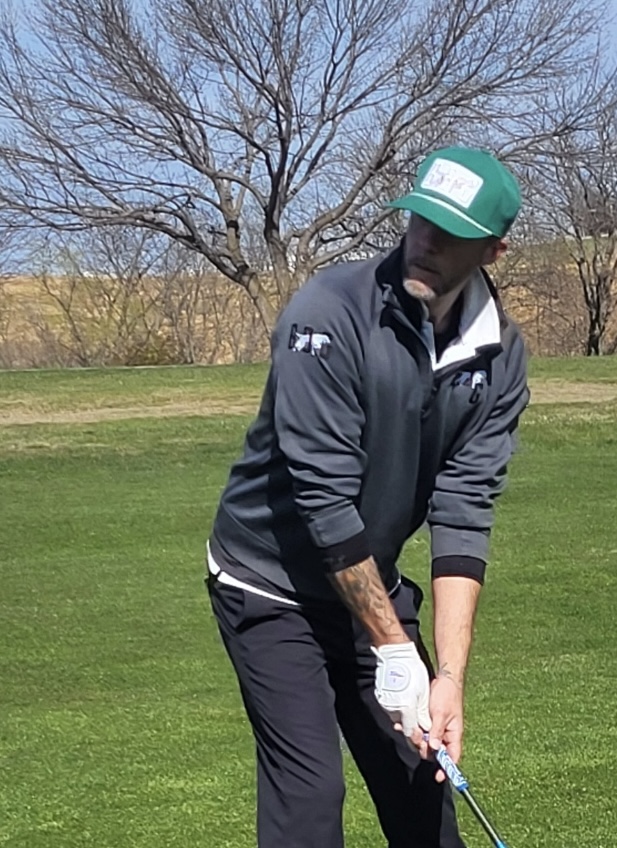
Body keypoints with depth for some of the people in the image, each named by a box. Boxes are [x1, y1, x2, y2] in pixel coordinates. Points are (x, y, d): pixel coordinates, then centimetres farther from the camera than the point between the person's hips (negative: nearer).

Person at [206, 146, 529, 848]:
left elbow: (464, 513, -12)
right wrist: (392, 649, -23)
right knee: (309, 787, -12)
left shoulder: (497, 355, -8)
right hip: (272, 585, -5)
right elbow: (324, 496, -26)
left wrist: (449, 676, -20)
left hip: (368, 582, 5)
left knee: (423, 771, 6)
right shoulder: (330, 313, -25)